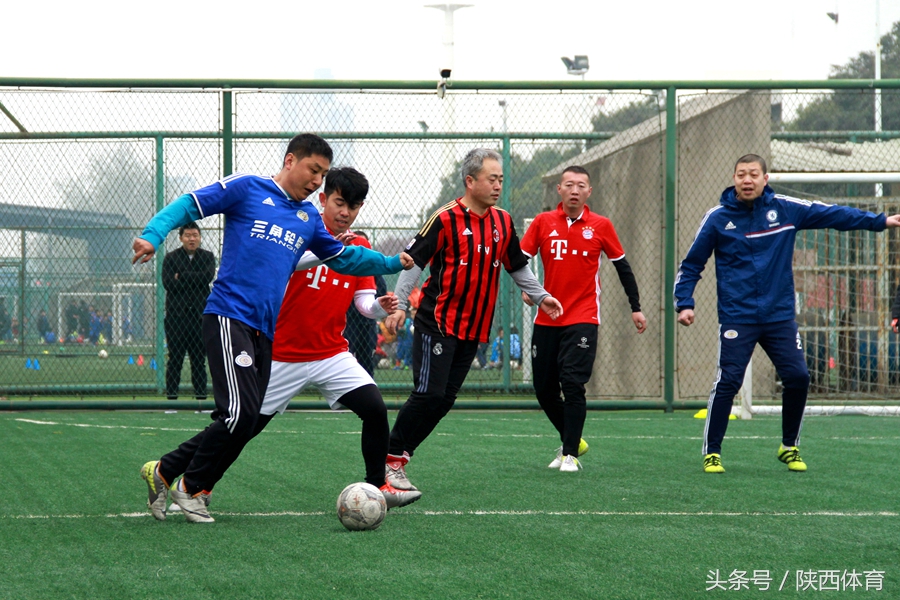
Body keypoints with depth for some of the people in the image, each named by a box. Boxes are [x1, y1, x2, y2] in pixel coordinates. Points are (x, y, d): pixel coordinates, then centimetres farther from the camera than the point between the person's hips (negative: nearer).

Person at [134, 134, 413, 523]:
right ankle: (192, 487, 3)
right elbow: (189, 205, -1)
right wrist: (153, 235, -18)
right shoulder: (247, 188, 2)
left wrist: (393, 263, 20)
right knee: (241, 413, -18)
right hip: (229, 316, -7)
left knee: (242, 422, 3)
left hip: (264, 331, 7)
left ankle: (164, 472, 17)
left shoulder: (309, 218, 20)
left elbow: (342, 257, 32)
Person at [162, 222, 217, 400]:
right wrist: (194, 281, -8)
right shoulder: (171, 258, 5)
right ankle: (171, 396, 0)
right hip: (176, 314, -1)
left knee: (199, 358, 3)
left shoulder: (208, 257, 10)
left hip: (199, 313, 1)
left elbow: (208, 276, -9)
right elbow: (168, 283, -8)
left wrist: (181, 277, -9)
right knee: (175, 358, -2)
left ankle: (201, 396, 7)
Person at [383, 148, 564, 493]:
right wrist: (398, 304, -17)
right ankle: (390, 459, -2)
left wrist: (540, 296, 17)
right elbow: (413, 260, -10)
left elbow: (517, 267, 23)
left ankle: (400, 457, 12)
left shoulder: (503, 223, 9)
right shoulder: (446, 219, -10)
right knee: (428, 394, -13)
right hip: (437, 324, -6)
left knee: (444, 399, 4)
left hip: (474, 330, 6)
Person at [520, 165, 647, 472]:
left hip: (583, 318, -3)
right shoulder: (543, 223, 2)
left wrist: (636, 307, 9)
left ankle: (571, 455, -8)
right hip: (546, 319, 3)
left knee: (573, 383, -15)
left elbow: (622, 266, 8)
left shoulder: (601, 226, 0)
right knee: (544, 389, 6)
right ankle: (571, 440, 28)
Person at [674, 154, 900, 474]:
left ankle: (789, 447, 16)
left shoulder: (786, 209, 1)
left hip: (780, 316, 2)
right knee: (727, 382, -12)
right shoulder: (717, 218, -2)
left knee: (798, 378, -4)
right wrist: (684, 304, -5)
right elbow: (690, 265, 5)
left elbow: (833, 215, 8)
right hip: (737, 318, -2)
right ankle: (712, 453, 1)